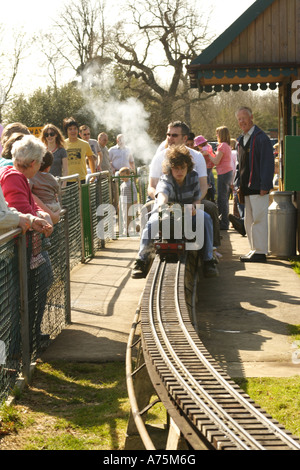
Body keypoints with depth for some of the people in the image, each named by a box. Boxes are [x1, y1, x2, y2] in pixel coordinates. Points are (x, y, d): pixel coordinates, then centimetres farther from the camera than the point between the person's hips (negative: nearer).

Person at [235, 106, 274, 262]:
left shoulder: (261, 138, -10)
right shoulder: (241, 139, 16)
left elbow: (268, 164, -13)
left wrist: (264, 186, -18)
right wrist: (239, 183, 16)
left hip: (258, 188, -9)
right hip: (246, 188, 9)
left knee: (258, 219, -7)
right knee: (249, 220, 11)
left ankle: (260, 252, -4)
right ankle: (254, 250, 19)